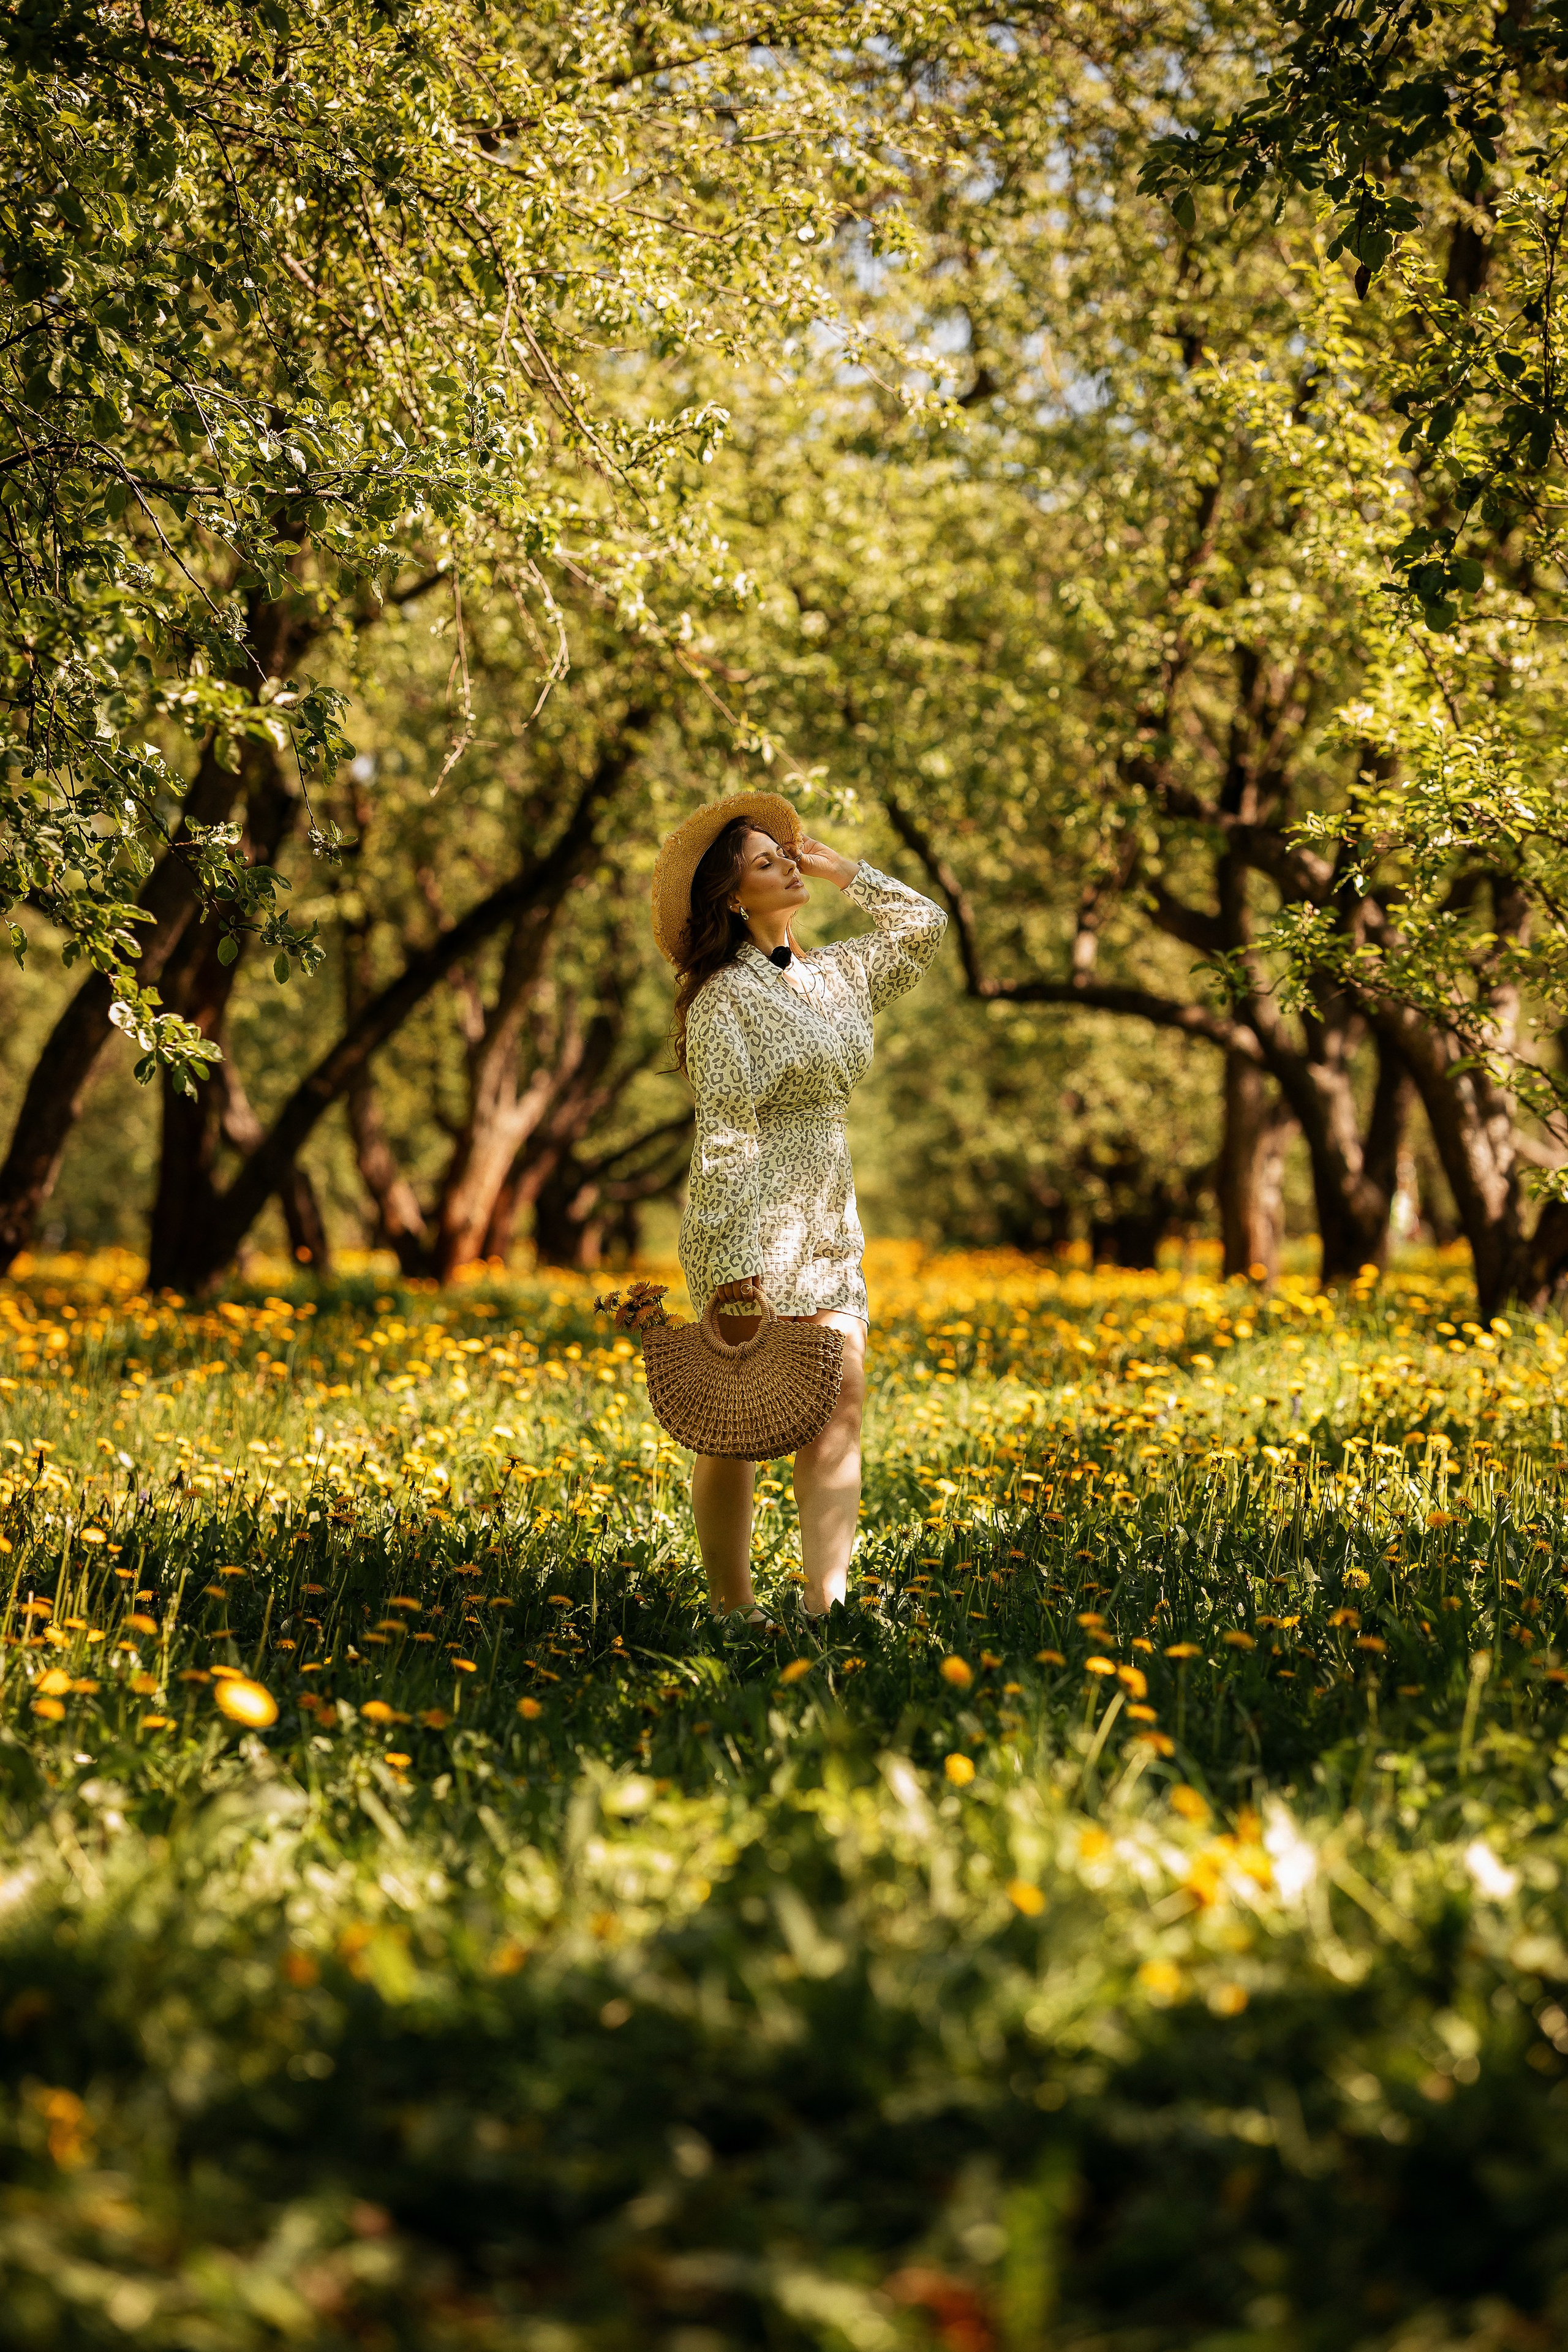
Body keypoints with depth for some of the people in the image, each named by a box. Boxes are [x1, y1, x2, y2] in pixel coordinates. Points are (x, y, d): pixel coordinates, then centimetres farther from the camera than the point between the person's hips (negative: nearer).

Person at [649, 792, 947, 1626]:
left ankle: (826, 1598, -5)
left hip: (828, 1228, 7)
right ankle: (731, 1608, 6)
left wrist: (842, 870, 11)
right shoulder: (725, 999, -9)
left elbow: (926, 925, 20)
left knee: (841, 1402, -3)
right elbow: (725, 1137, -15)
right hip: (755, 1228, -7)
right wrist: (735, 1263, -21)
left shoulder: (835, 975, 12)